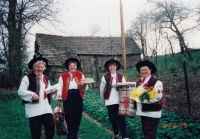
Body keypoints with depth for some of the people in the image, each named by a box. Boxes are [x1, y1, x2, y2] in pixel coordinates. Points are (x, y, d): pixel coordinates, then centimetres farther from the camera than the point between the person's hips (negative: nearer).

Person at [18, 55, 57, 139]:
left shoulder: (46, 78, 18)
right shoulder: (27, 78, -2)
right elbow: (20, 91, -7)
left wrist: (52, 92, 2)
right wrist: (32, 95, -20)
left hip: (46, 108, 5)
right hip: (33, 108, -5)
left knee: (51, 126, 2)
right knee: (35, 131, 1)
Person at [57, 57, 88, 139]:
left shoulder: (80, 75, 14)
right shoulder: (63, 76, 9)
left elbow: (84, 89, 9)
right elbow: (60, 88, 5)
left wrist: (84, 85, -14)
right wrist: (59, 99, -3)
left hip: (78, 95, 2)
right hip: (68, 96, -2)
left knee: (77, 116, 7)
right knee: (69, 116, 0)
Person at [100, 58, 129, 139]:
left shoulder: (121, 77, 5)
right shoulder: (105, 77, 0)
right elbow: (102, 89, 7)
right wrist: (104, 99, 13)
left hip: (120, 101, 0)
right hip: (110, 101, 0)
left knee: (121, 118, -1)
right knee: (113, 119, 8)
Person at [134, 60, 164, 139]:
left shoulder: (156, 81, -12)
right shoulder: (139, 82, 10)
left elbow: (158, 96, -20)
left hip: (152, 112, -8)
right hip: (143, 111, 8)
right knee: (145, 132, 18)